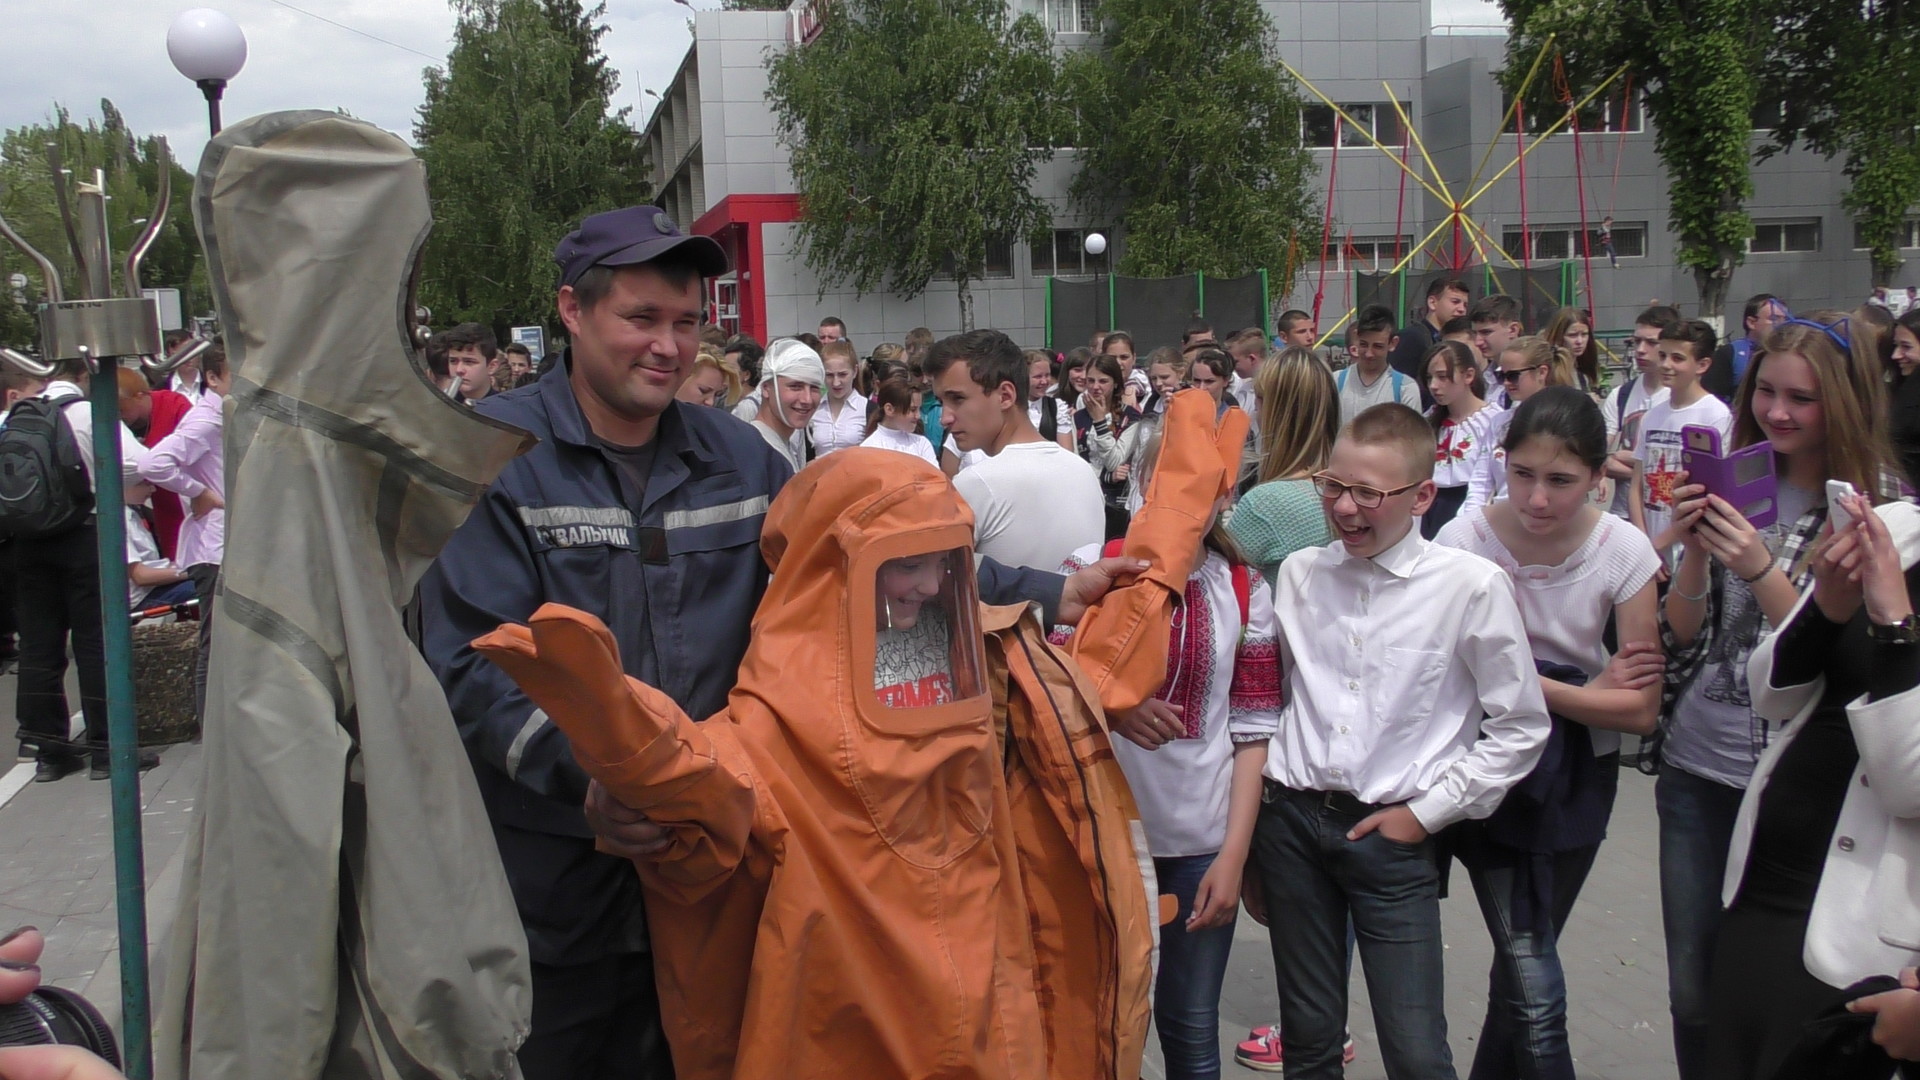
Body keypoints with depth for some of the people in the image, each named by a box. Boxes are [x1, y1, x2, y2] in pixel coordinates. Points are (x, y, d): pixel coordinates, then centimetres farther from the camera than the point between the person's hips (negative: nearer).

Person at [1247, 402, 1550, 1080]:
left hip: (1393, 834, -3)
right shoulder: (1298, 574, 4)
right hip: (1292, 816, 3)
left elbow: (1521, 729, -1)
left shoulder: (1471, 586, -8)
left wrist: (1426, 812, -4)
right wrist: (1249, 844, 12)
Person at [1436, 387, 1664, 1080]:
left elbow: (1641, 710, -11)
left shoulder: (1624, 549, -12)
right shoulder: (1465, 541, -19)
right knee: (1537, 996, -12)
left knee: (1522, 977, 16)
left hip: (1579, 779, 3)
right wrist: (1590, 689, -15)